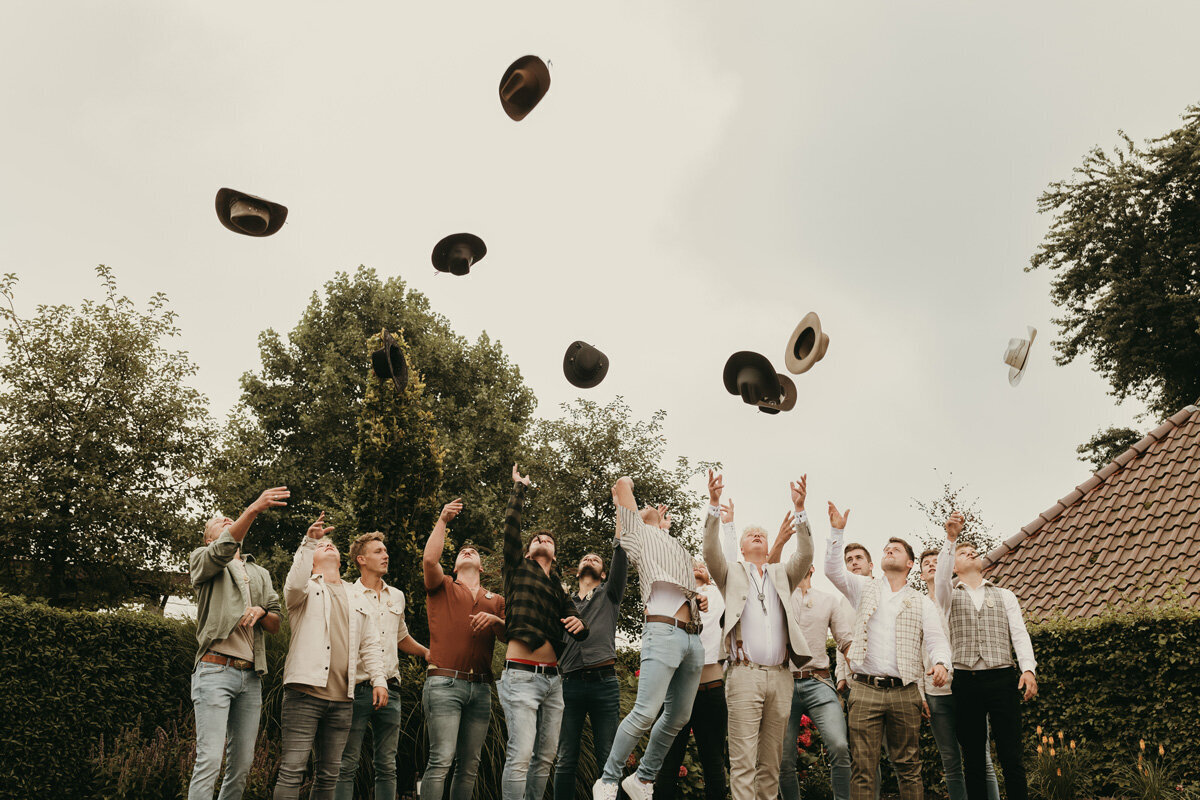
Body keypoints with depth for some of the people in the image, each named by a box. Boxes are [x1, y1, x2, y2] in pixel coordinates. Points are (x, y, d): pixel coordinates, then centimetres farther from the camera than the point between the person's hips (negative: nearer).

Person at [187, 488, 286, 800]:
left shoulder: (260, 574, 25)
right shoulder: (202, 560, 11)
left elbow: (276, 624, 20)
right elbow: (224, 550, -15)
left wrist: (261, 612, -3)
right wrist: (253, 509, -29)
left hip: (251, 677, 5)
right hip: (215, 671, -5)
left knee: (241, 765, 3)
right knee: (209, 761, -14)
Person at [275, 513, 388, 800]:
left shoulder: (357, 599, 24)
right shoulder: (307, 589, 10)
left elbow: (370, 645, 20)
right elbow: (294, 584, -16)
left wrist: (378, 679, 8)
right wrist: (309, 542, -19)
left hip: (342, 700, 5)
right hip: (305, 691, -5)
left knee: (328, 775, 7)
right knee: (292, 771, -9)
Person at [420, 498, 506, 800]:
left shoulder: (496, 601, 24)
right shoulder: (442, 588, 14)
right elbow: (429, 559, -6)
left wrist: (495, 621, -8)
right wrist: (443, 520, -3)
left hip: (481, 687, 4)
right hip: (444, 682, -4)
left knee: (470, 765, 3)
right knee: (442, 759, -14)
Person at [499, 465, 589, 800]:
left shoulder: (559, 589, 21)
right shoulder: (518, 569, 10)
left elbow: (580, 634, 15)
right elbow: (511, 526, -2)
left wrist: (580, 625, -8)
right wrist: (519, 487, 5)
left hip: (553, 678, 6)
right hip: (522, 676, -5)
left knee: (546, 756, 8)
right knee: (520, 755, -14)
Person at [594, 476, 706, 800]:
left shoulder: (680, 549, 32)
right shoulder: (641, 533, 12)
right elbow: (623, 486, 5)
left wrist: (700, 602, 18)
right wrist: (623, 488, 27)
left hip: (693, 637, 7)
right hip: (663, 631, -7)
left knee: (678, 717, 6)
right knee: (646, 713, -15)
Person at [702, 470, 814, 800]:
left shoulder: (781, 575, 21)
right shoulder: (732, 574, 13)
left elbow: (805, 556, 4)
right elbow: (711, 552, -5)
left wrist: (799, 510, -8)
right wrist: (714, 504, -17)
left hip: (780, 677, 3)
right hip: (745, 674, -3)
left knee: (771, 761, 7)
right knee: (743, 761, -8)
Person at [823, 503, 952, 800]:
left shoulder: (922, 602, 14)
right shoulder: (864, 589, 14)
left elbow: (936, 639, 5)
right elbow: (833, 570, 0)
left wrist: (941, 663, -17)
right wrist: (837, 532, -10)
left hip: (905, 692, 1)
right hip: (866, 689, -1)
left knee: (909, 767, 5)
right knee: (862, 768, -3)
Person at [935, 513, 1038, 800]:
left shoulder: (1005, 595, 18)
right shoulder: (950, 596, 14)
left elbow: (1019, 633, 8)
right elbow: (940, 575, -9)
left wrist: (1028, 668, -8)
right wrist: (951, 539, -19)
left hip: (1002, 679, 0)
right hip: (966, 682, 0)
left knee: (1010, 756, -3)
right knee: (973, 757, 3)